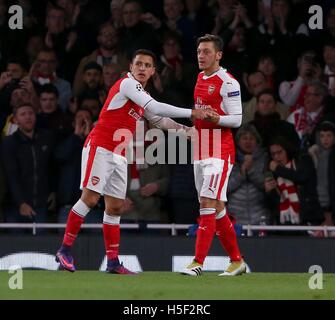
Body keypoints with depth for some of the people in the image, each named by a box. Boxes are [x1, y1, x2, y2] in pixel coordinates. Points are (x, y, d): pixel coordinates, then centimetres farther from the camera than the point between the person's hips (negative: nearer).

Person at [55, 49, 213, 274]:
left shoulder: (142, 95, 16)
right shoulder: (127, 84, -12)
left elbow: (158, 119, 30)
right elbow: (156, 107, -22)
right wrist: (192, 113, -22)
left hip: (118, 157, 9)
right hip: (100, 148, -9)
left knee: (116, 207, 6)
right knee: (90, 198, -13)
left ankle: (113, 262, 8)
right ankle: (65, 250, -6)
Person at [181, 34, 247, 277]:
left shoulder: (228, 83, -9)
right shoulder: (201, 78, 16)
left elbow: (236, 119, -12)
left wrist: (215, 118, -28)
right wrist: (193, 126, 18)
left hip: (220, 151, -9)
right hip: (201, 150, 9)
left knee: (208, 203, -15)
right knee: (216, 207, 9)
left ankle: (198, 262, -18)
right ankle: (237, 261, 18)